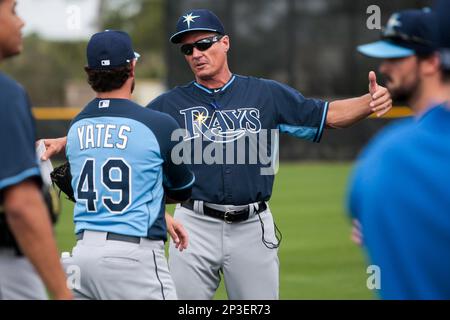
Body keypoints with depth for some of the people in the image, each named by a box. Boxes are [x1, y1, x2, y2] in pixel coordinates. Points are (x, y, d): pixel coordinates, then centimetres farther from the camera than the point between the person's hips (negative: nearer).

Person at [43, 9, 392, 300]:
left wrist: (369, 103, -13)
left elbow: (327, 115, 5)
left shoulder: (266, 94, 7)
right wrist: (63, 142, -13)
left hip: (253, 227, 0)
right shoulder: (173, 103, 6)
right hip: (196, 226, 0)